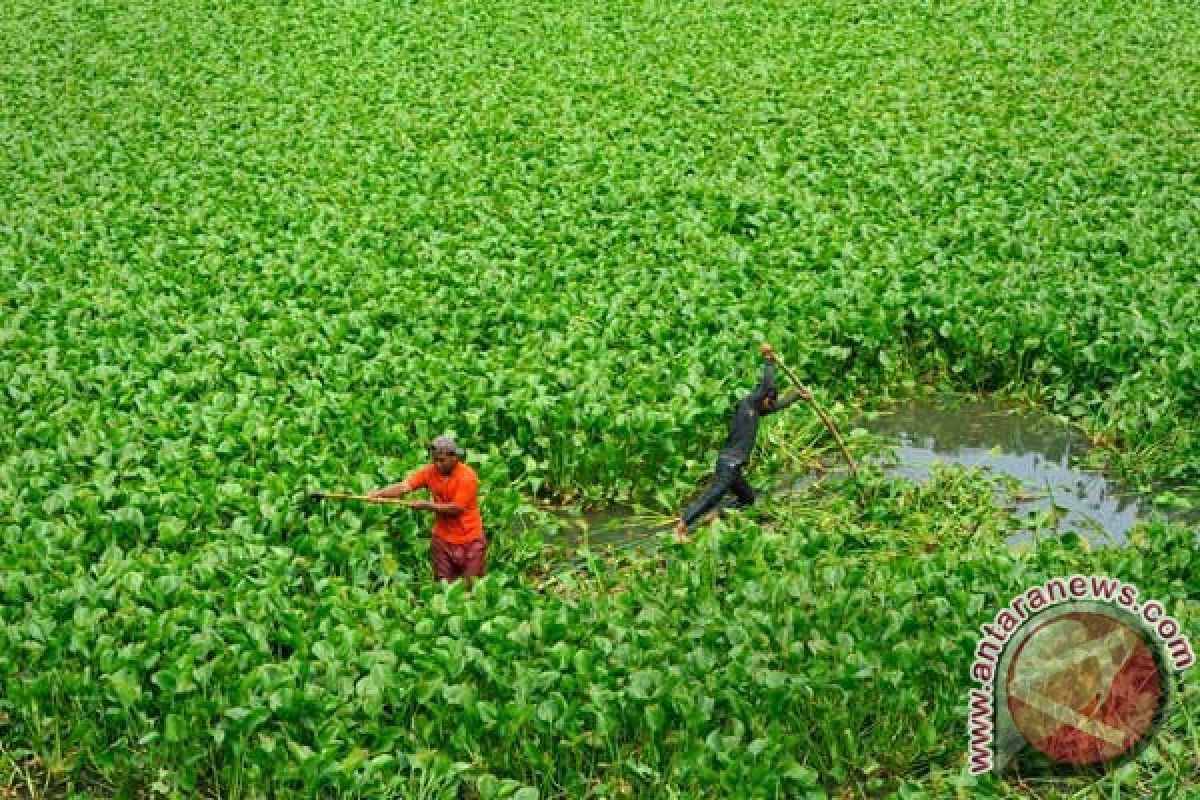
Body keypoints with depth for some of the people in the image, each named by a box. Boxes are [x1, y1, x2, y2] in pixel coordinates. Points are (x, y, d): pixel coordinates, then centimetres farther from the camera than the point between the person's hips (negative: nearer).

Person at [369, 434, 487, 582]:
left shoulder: (467, 476, -17)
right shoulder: (431, 471, -3)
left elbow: (456, 509, -19)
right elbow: (404, 486, -14)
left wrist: (428, 505, -20)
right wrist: (379, 493, -29)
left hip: (470, 541, -4)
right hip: (443, 539, 4)